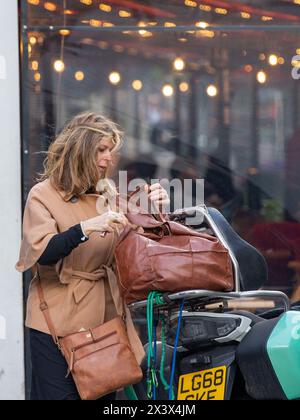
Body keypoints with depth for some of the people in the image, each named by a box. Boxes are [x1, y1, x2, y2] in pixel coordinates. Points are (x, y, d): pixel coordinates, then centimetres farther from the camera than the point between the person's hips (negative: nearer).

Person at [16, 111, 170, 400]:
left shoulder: (108, 194, 11)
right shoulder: (44, 195, -4)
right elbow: (43, 253, -18)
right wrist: (86, 229, -30)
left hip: (105, 317, 5)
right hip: (60, 321, -5)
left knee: (103, 396, 6)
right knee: (58, 394, -6)